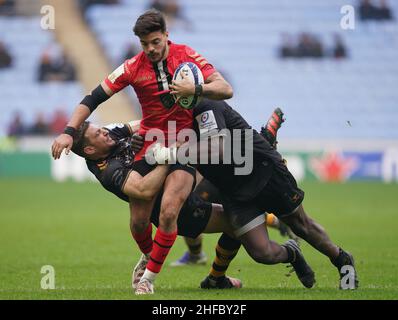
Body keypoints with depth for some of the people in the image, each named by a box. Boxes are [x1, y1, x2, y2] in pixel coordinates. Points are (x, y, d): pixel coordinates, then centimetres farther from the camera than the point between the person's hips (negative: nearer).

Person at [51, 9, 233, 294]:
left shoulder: (187, 56, -6)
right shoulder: (133, 67, -4)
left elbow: (226, 89, -11)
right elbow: (94, 98, -2)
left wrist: (195, 89, -29)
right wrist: (69, 132, -14)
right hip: (149, 147, 2)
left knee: (168, 211, -20)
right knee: (139, 220, -1)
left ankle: (149, 277, -2)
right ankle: (149, 257, 34)